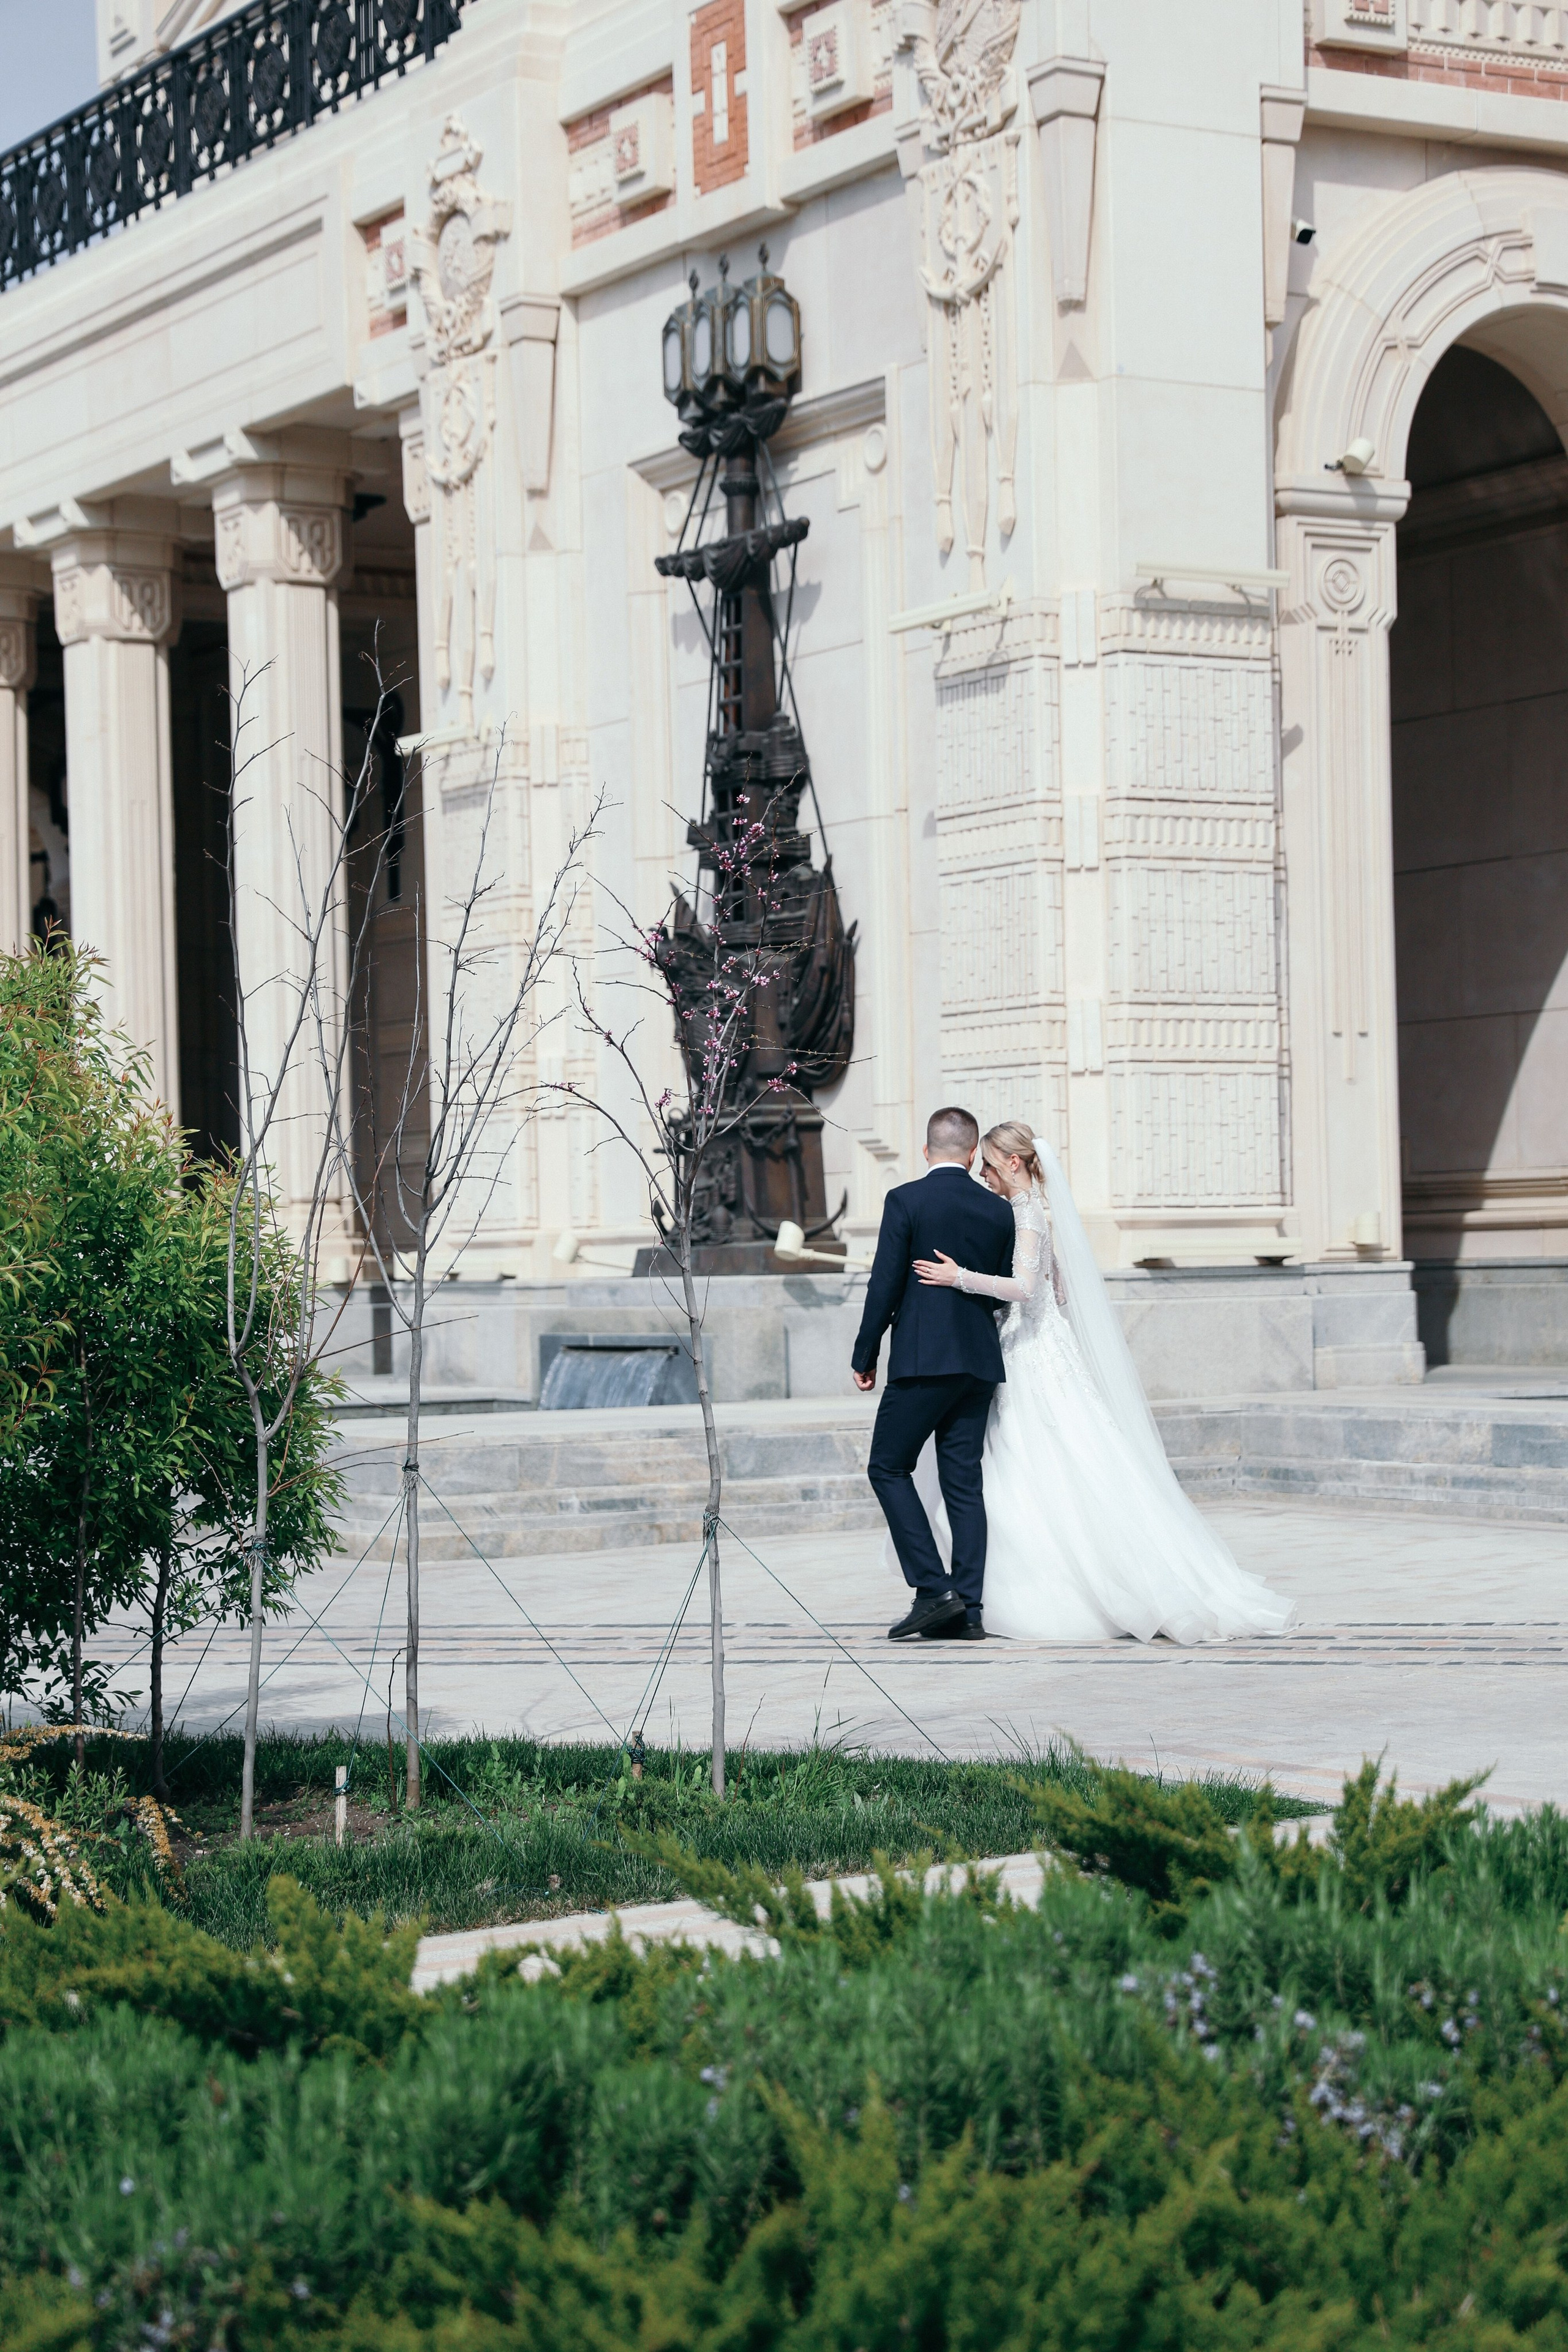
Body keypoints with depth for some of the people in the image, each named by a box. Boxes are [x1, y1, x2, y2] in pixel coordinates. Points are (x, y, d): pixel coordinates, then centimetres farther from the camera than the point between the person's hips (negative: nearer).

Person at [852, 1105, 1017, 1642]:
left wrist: (865, 1356, 1)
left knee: (889, 1467, 5)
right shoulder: (998, 1211, 6)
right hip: (979, 1362, 5)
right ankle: (968, 1610, 3)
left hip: (921, 1360, -5)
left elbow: (884, 1286, -7)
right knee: (963, 1481, 7)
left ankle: (933, 1588, -6)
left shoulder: (905, 1201, -7)